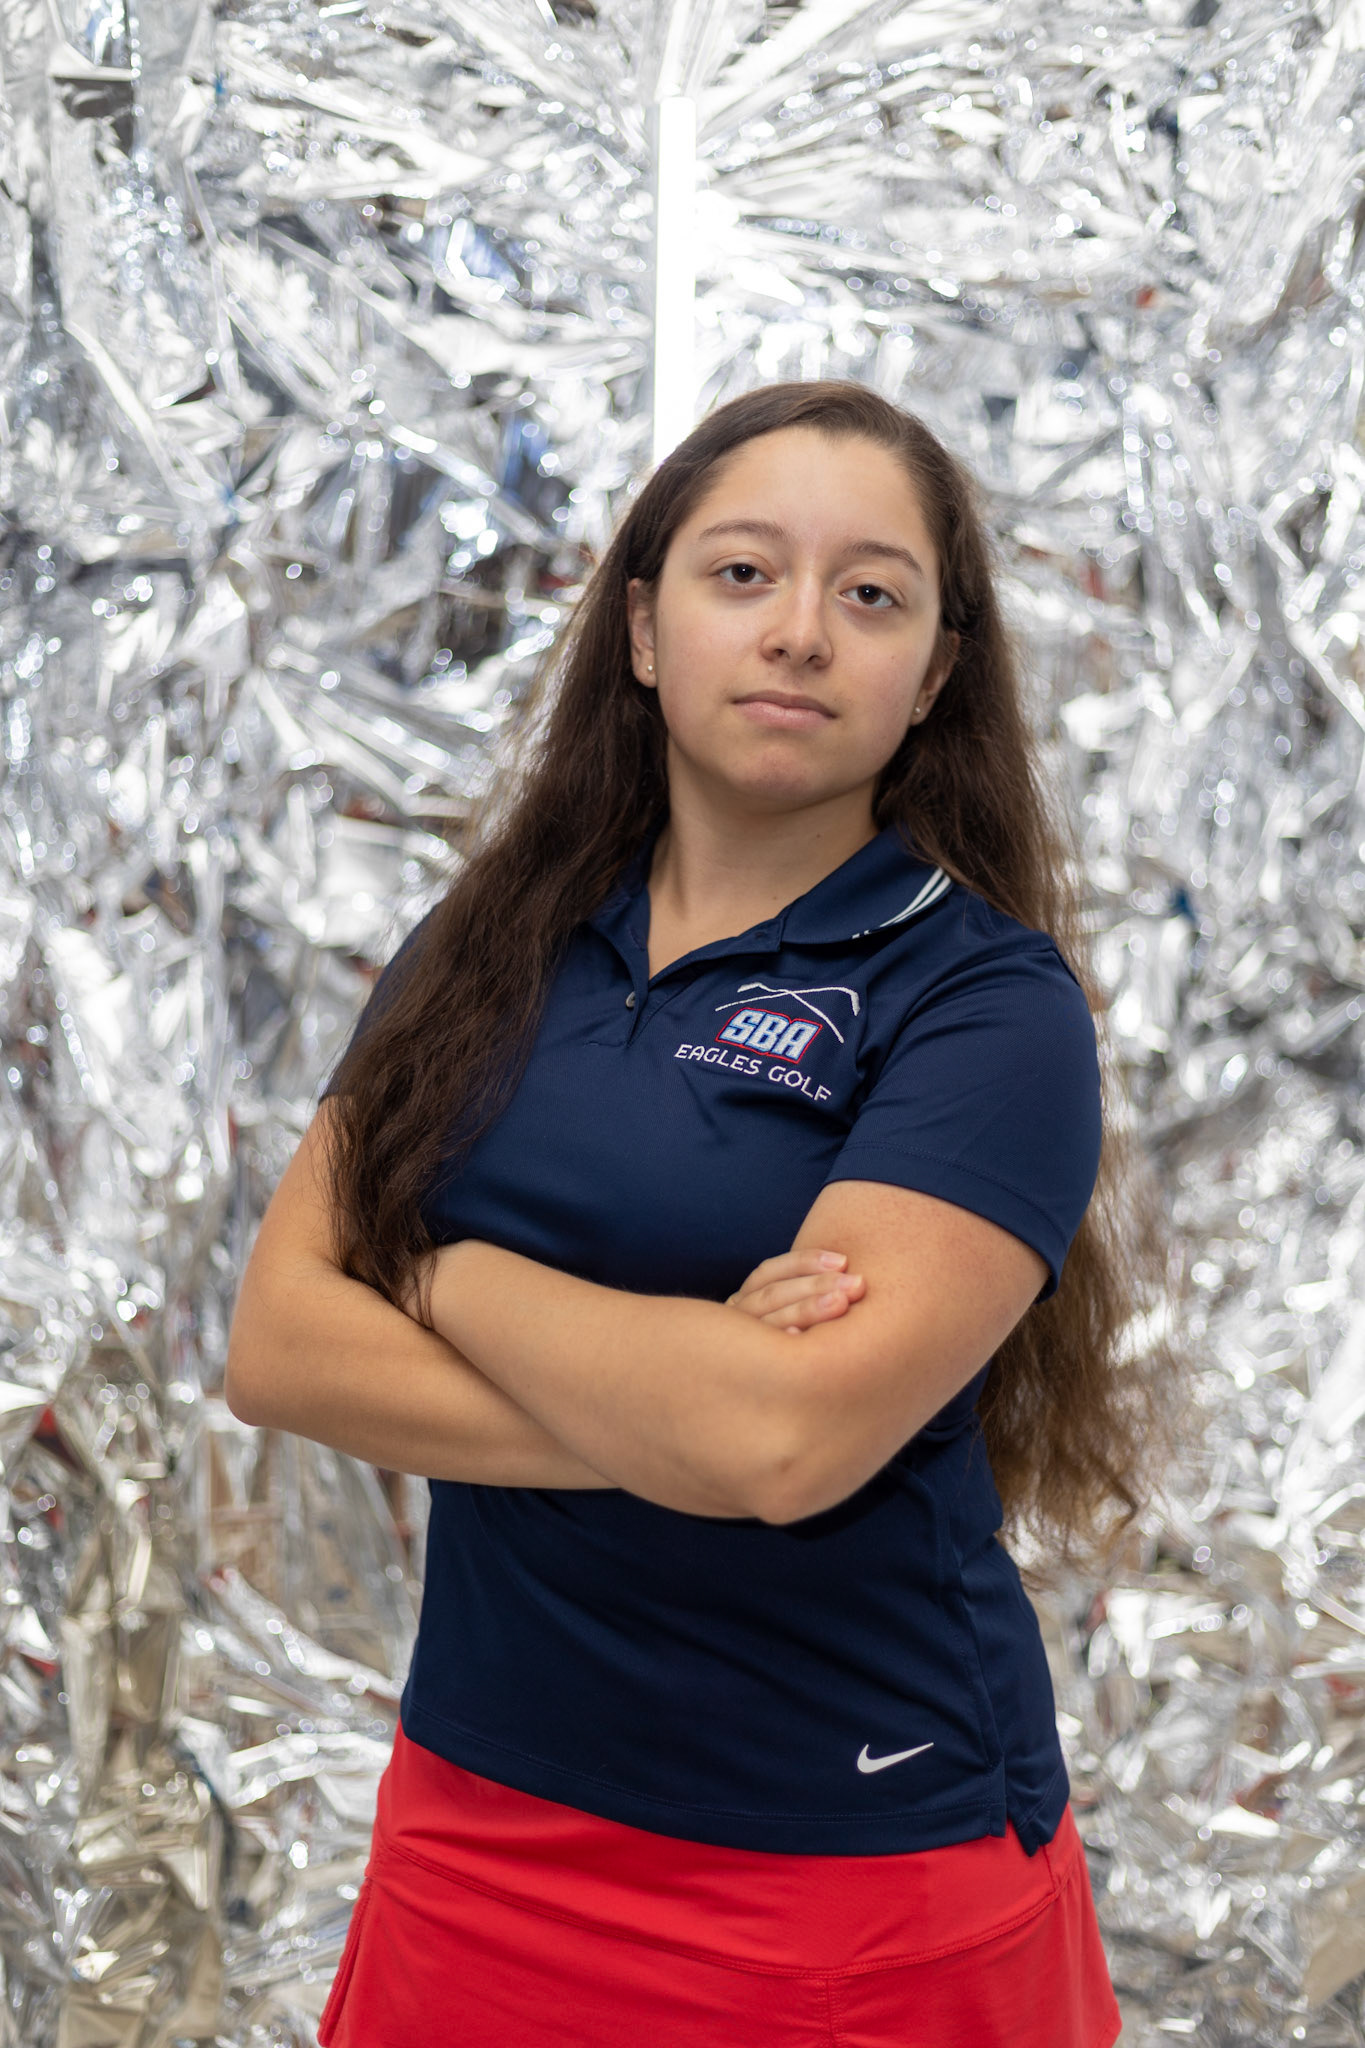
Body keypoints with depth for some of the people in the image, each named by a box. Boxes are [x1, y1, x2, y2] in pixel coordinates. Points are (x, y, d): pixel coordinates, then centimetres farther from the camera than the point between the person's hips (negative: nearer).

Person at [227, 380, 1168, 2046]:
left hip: (856, 1865, -4)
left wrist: (449, 1276, -9)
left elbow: (785, 1437, -23)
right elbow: (274, 1346, -5)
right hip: (483, 1810, 4)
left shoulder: (987, 1000, -11)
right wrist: (660, 1420, -17)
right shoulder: (490, 951, 3)